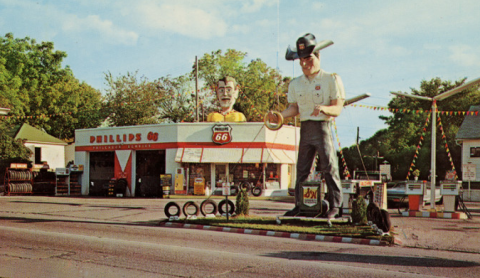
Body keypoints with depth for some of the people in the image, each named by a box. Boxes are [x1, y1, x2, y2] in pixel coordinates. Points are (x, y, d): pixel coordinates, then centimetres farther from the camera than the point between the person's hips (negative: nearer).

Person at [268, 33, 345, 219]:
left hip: (323, 127, -5)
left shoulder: (331, 79, -2)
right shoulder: (295, 84, 13)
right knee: (302, 169, 8)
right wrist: (280, 115, -6)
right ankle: (300, 204, 16)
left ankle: (335, 205, 7)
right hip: (305, 128, 5)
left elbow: (337, 108, -7)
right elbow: (294, 108, 12)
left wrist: (323, 108, -27)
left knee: (329, 167, -3)